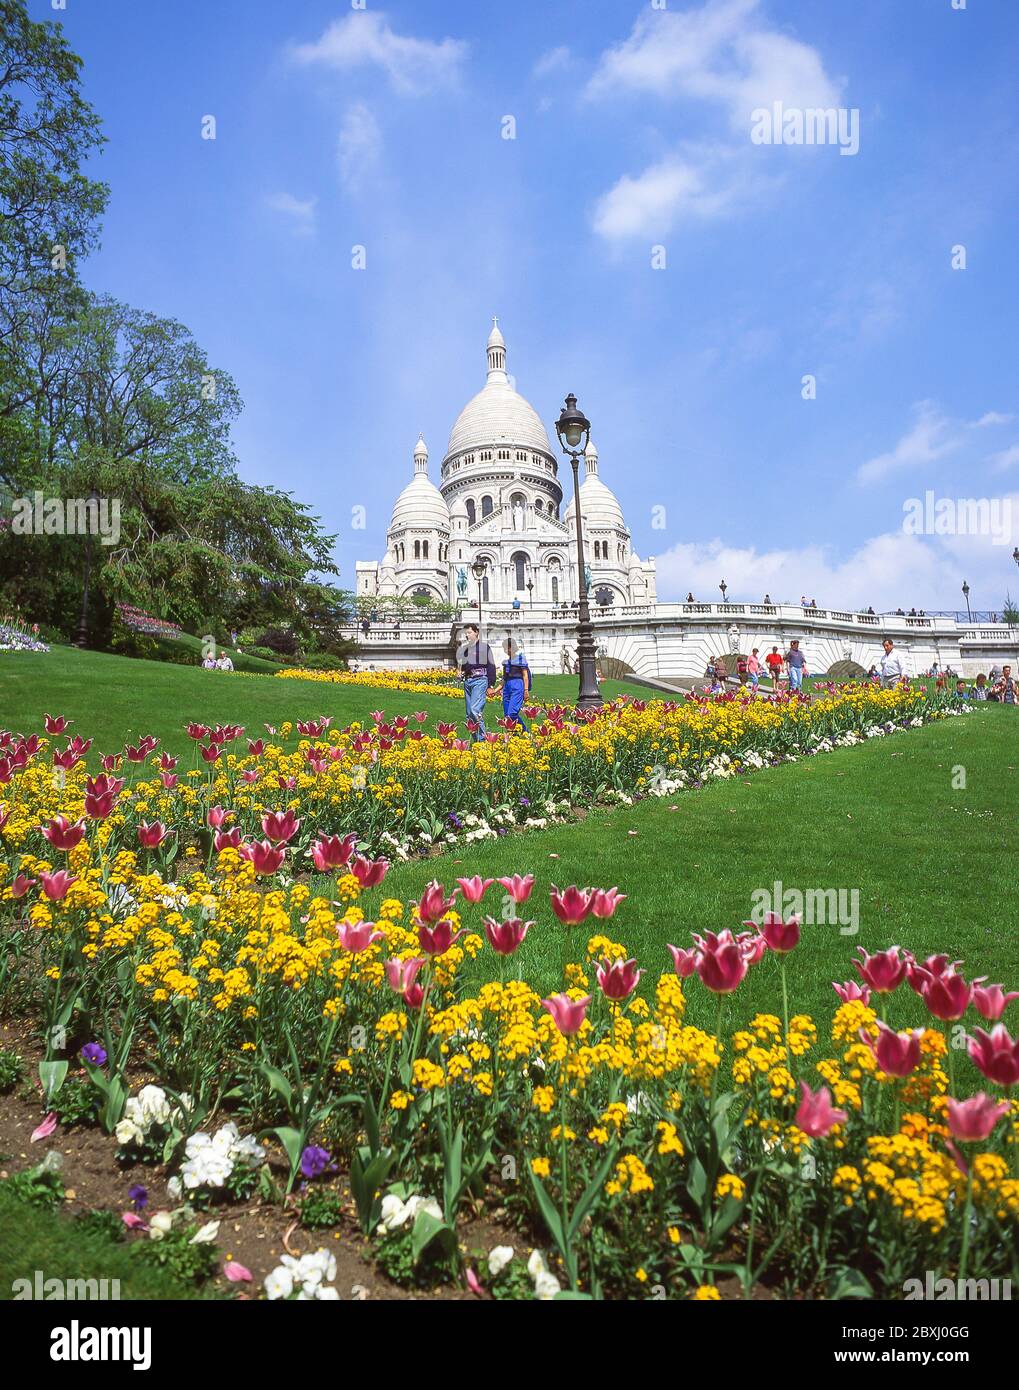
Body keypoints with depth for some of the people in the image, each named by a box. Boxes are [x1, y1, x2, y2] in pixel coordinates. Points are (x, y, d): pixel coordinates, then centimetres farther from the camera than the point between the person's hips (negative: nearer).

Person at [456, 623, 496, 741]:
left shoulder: (484, 646, 0)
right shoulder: (464, 648, 17)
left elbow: (491, 666, -2)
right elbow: (461, 667, 21)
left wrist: (490, 685, -8)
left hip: (480, 680, -7)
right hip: (467, 681, 7)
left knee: (475, 710, -19)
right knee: (469, 713, 7)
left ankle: (482, 738, -15)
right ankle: (474, 739, 13)